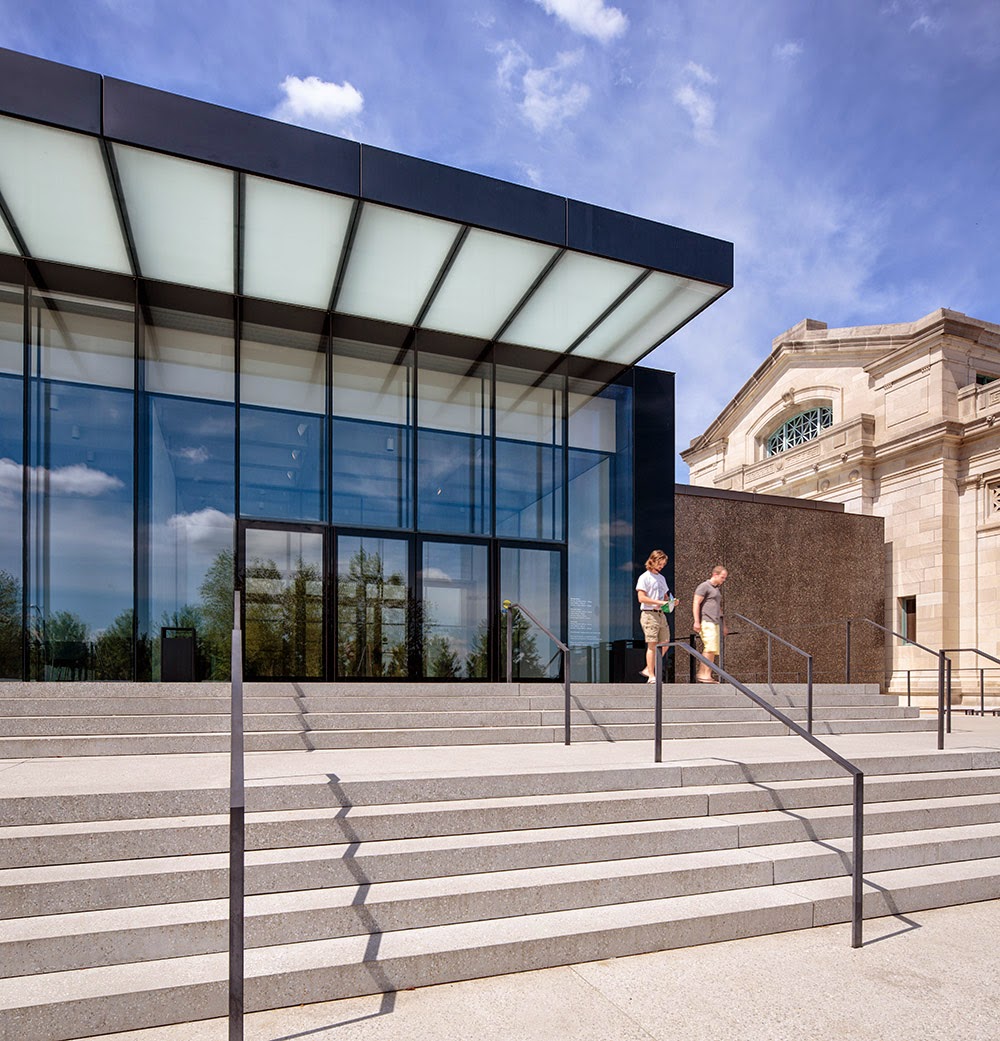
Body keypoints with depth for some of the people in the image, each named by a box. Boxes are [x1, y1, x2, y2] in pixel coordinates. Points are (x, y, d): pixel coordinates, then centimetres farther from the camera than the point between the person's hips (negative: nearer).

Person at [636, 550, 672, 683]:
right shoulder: (644, 577, -5)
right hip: (649, 614, -8)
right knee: (652, 645, -7)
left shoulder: (662, 578, 19)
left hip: (661, 614, 8)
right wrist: (659, 602, -19)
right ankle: (651, 676, -2)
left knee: (664, 645, 5)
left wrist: (670, 602, 2)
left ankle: (648, 670, 16)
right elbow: (641, 598, -13)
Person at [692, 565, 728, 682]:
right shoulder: (704, 586, -4)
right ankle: (706, 674, -13)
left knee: (715, 650, 4)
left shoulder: (717, 589, 23)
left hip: (715, 622, 9)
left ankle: (701, 674, 8)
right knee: (711, 648, -16)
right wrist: (696, 621, -16)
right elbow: (696, 603, -10)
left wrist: (723, 624, 28)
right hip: (706, 622, -9)